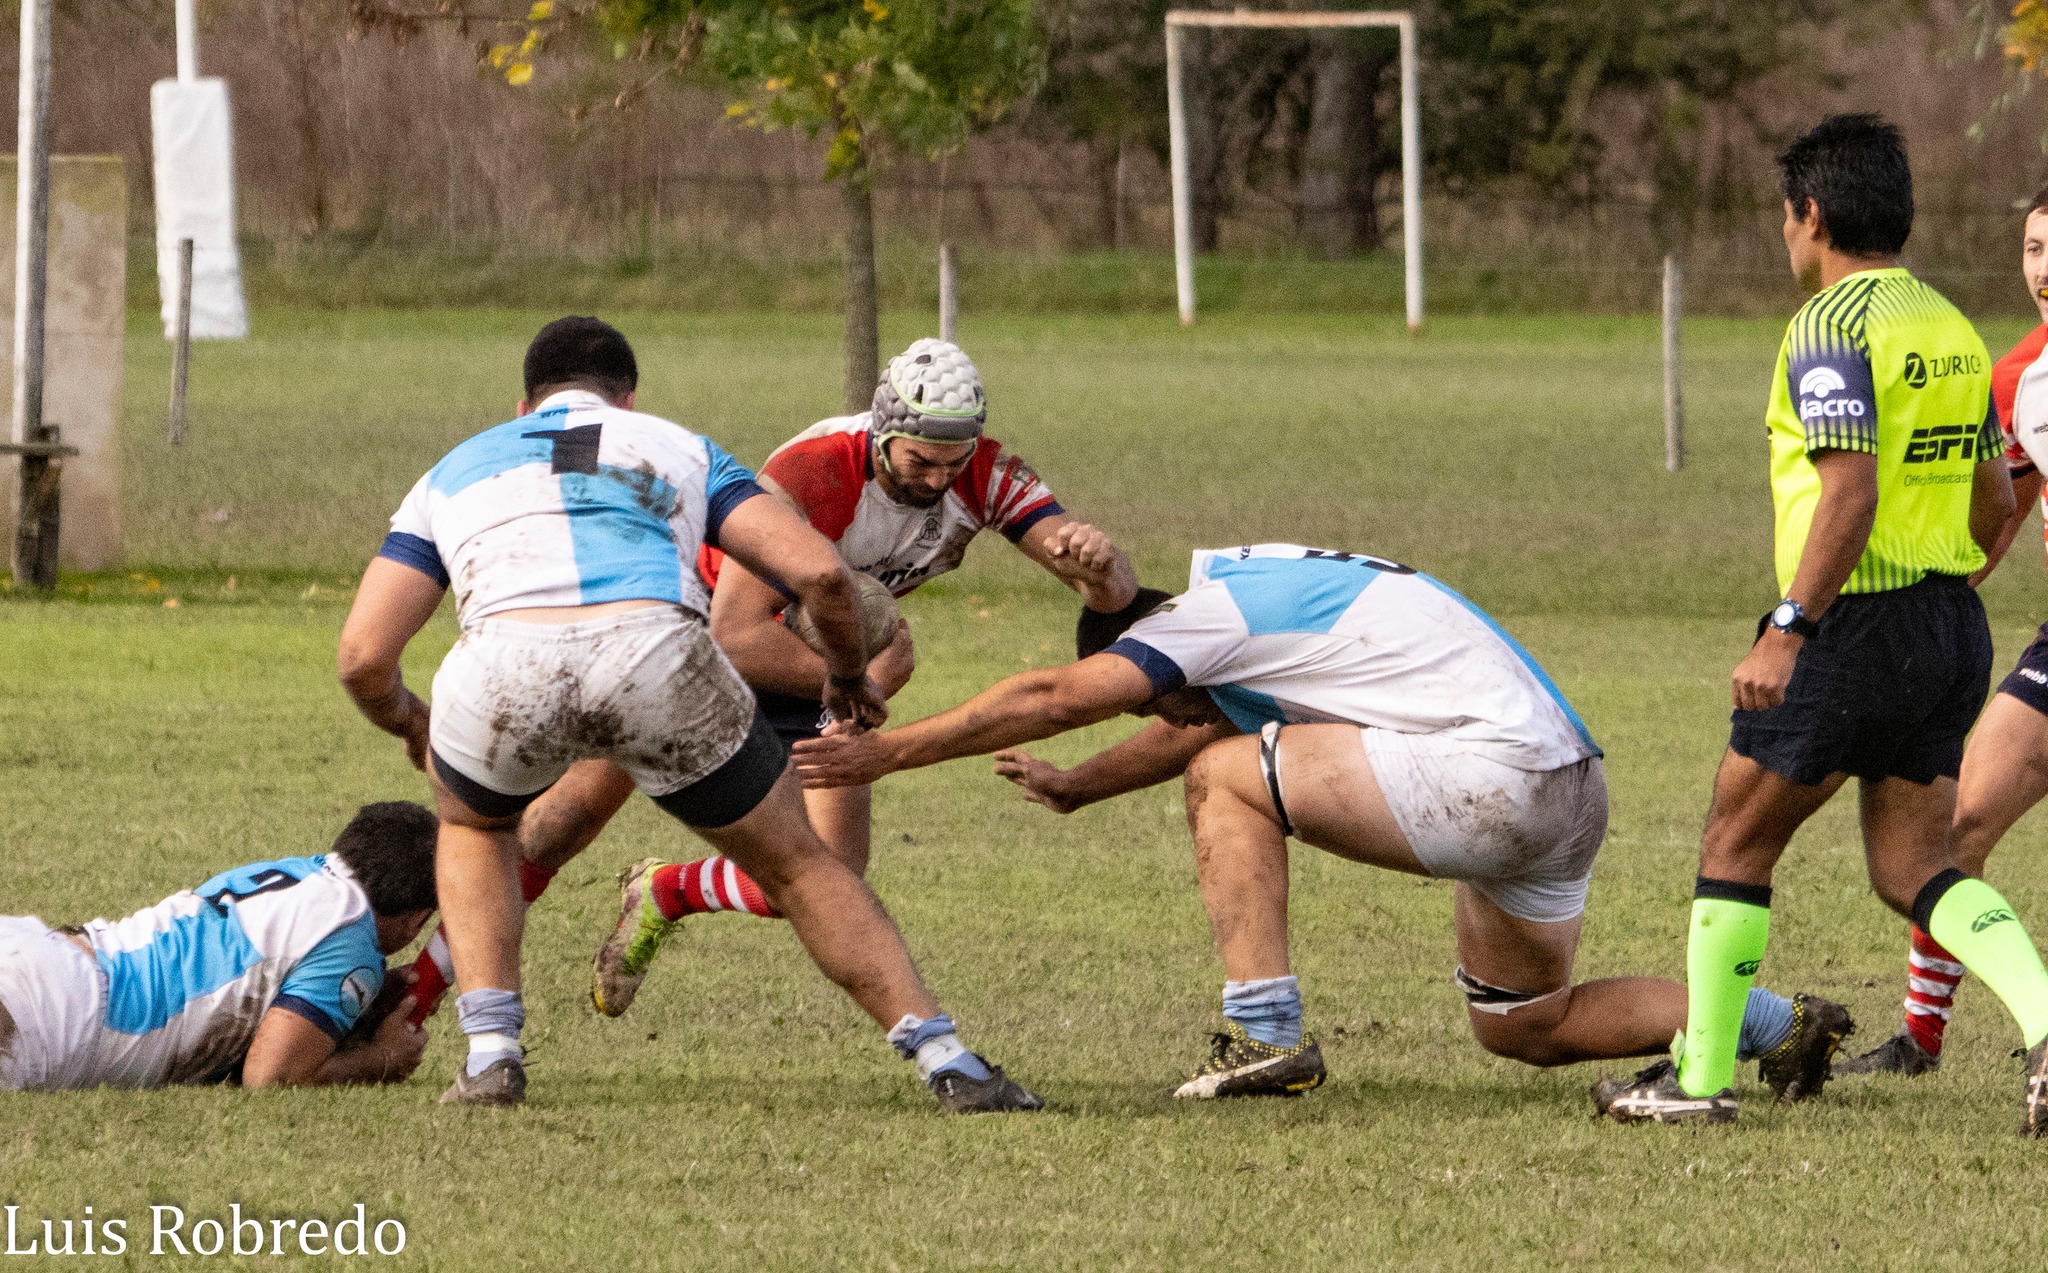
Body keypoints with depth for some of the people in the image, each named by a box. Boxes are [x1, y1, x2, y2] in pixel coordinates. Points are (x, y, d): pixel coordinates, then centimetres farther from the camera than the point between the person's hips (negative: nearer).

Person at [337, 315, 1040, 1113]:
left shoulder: (455, 471, 35)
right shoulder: (678, 449, 33)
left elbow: (363, 657, 25)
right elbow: (818, 573, 18)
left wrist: (409, 727, 47)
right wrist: (849, 672, 38)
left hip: (503, 664, 0)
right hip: (654, 655, 0)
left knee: (475, 829, 36)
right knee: (796, 866, 22)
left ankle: (491, 1056, 20)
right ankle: (947, 1063, 14)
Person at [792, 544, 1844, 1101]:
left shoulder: (1220, 610, -3)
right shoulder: (1271, 592, 24)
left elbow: (1057, 697, -8)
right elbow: (1196, 725, 42)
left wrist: (888, 751, -4)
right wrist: (1078, 788, 48)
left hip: (1493, 774, -10)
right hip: (1571, 784, 10)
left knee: (1228, 780, -1)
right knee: (1523, 1024, 22)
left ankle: (1265, 1034, -8)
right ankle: (1776, 1023, 14)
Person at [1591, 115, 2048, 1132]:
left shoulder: (1832, 328, -13)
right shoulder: (1949, 327, 13)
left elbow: (1852, 492, -24)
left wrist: (1788, 629, -25)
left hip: (1855, 628, -8)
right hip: (1955, 626, 8)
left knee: (1736, 840, 8)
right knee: (1911, 868, 9)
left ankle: (1700, 1074, 12)